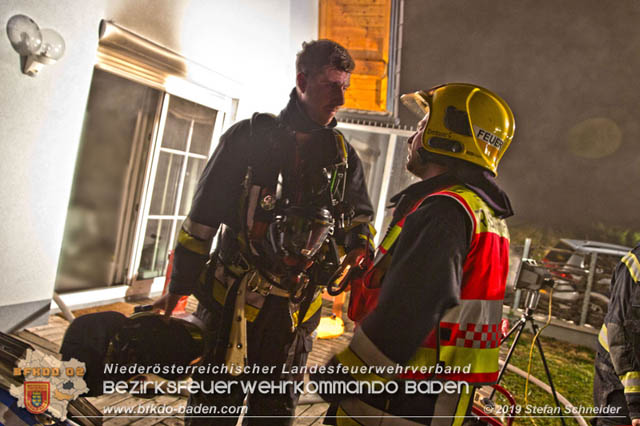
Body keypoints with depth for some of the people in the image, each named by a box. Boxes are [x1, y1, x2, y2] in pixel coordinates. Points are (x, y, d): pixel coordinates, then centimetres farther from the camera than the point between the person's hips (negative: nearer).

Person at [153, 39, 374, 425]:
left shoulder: (344, 154, 7)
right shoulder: (251, 137, -2)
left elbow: (360, 217, 17)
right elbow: (204, 215, -1)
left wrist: (359, 242, -7)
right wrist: (178, 287, 2)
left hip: (294, 310, 3)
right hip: (231, 302, -2)